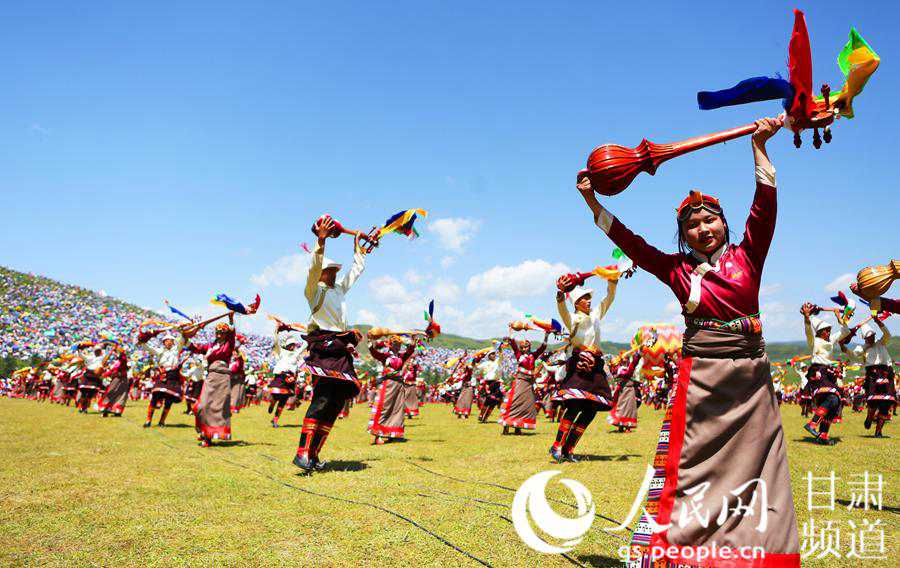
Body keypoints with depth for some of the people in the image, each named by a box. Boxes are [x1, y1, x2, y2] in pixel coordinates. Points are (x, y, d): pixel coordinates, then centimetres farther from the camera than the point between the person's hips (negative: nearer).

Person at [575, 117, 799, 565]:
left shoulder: (746, 257, 4)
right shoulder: (678, 270, 4)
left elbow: (764, 205, -4)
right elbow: (631, 243, 0)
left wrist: (759, 147, -7)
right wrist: (594, 205, -3)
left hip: (749, 376, 1)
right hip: (699, 375, -1)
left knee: (750, 471, 8)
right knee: (693, 469, -1)